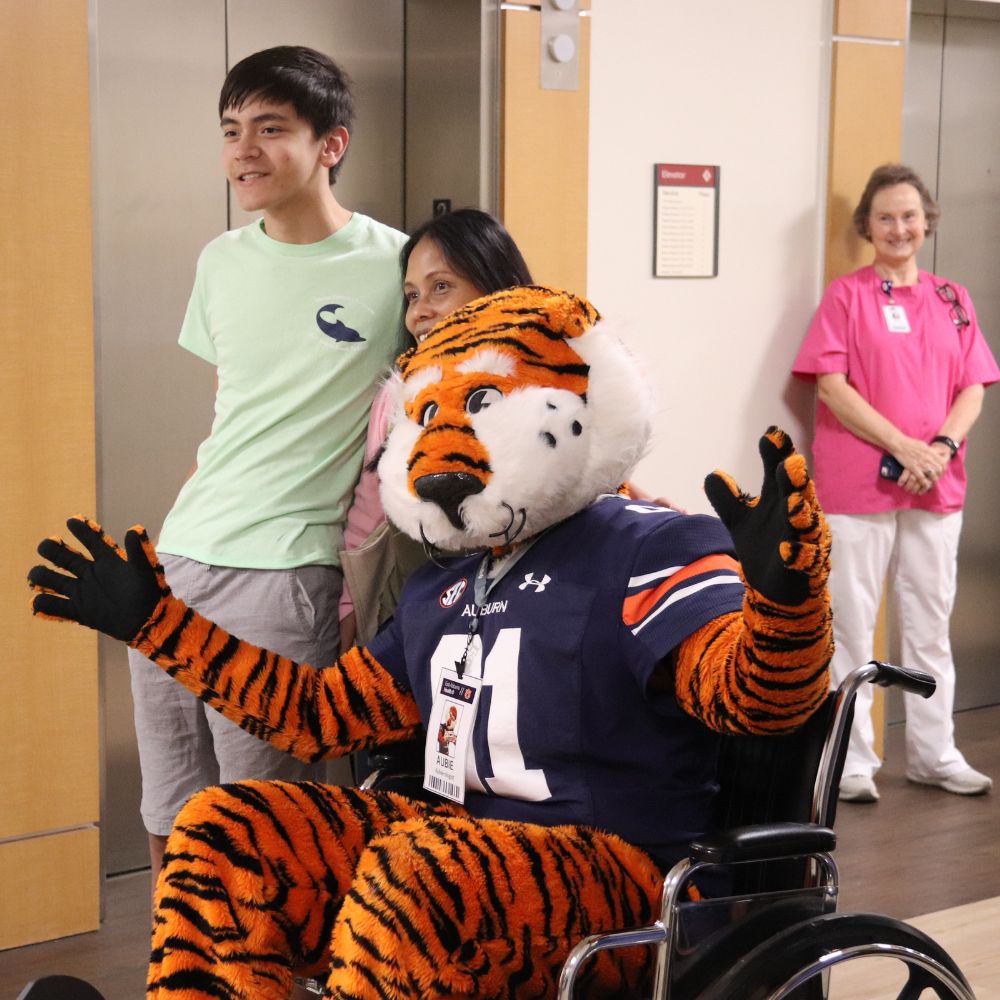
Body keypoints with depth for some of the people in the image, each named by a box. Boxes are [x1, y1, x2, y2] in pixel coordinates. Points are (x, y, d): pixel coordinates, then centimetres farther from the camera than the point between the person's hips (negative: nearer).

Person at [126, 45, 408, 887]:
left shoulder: (392, 267, -7)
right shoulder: (221, 263, 12)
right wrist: (192, 516, 16)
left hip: (283, 573, -6)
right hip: (177, 562, 6)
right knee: (171, 825, 13)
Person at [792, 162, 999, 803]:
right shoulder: (848, 295, -2)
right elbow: (832, 388, -10)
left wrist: (941, 447, -11)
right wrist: (904, 448, -16)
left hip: (937, 486, 5)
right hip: (859, 483, -4)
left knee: (931, 624, 12)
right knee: (852, 627, 1)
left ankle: (935, 755, 23)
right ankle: (852, 761, 10)